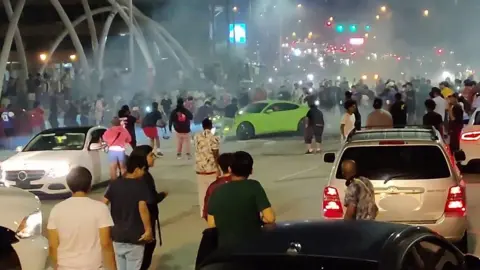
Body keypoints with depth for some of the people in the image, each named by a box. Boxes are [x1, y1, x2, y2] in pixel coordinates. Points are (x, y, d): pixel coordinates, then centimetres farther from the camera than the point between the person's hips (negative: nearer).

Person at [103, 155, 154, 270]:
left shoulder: (114, 184, 1)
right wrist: (148, 230, -17)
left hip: (116, 234, 4)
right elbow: (142, 208, -22)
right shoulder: (141, 185, -12)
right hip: (135, 236, -4)